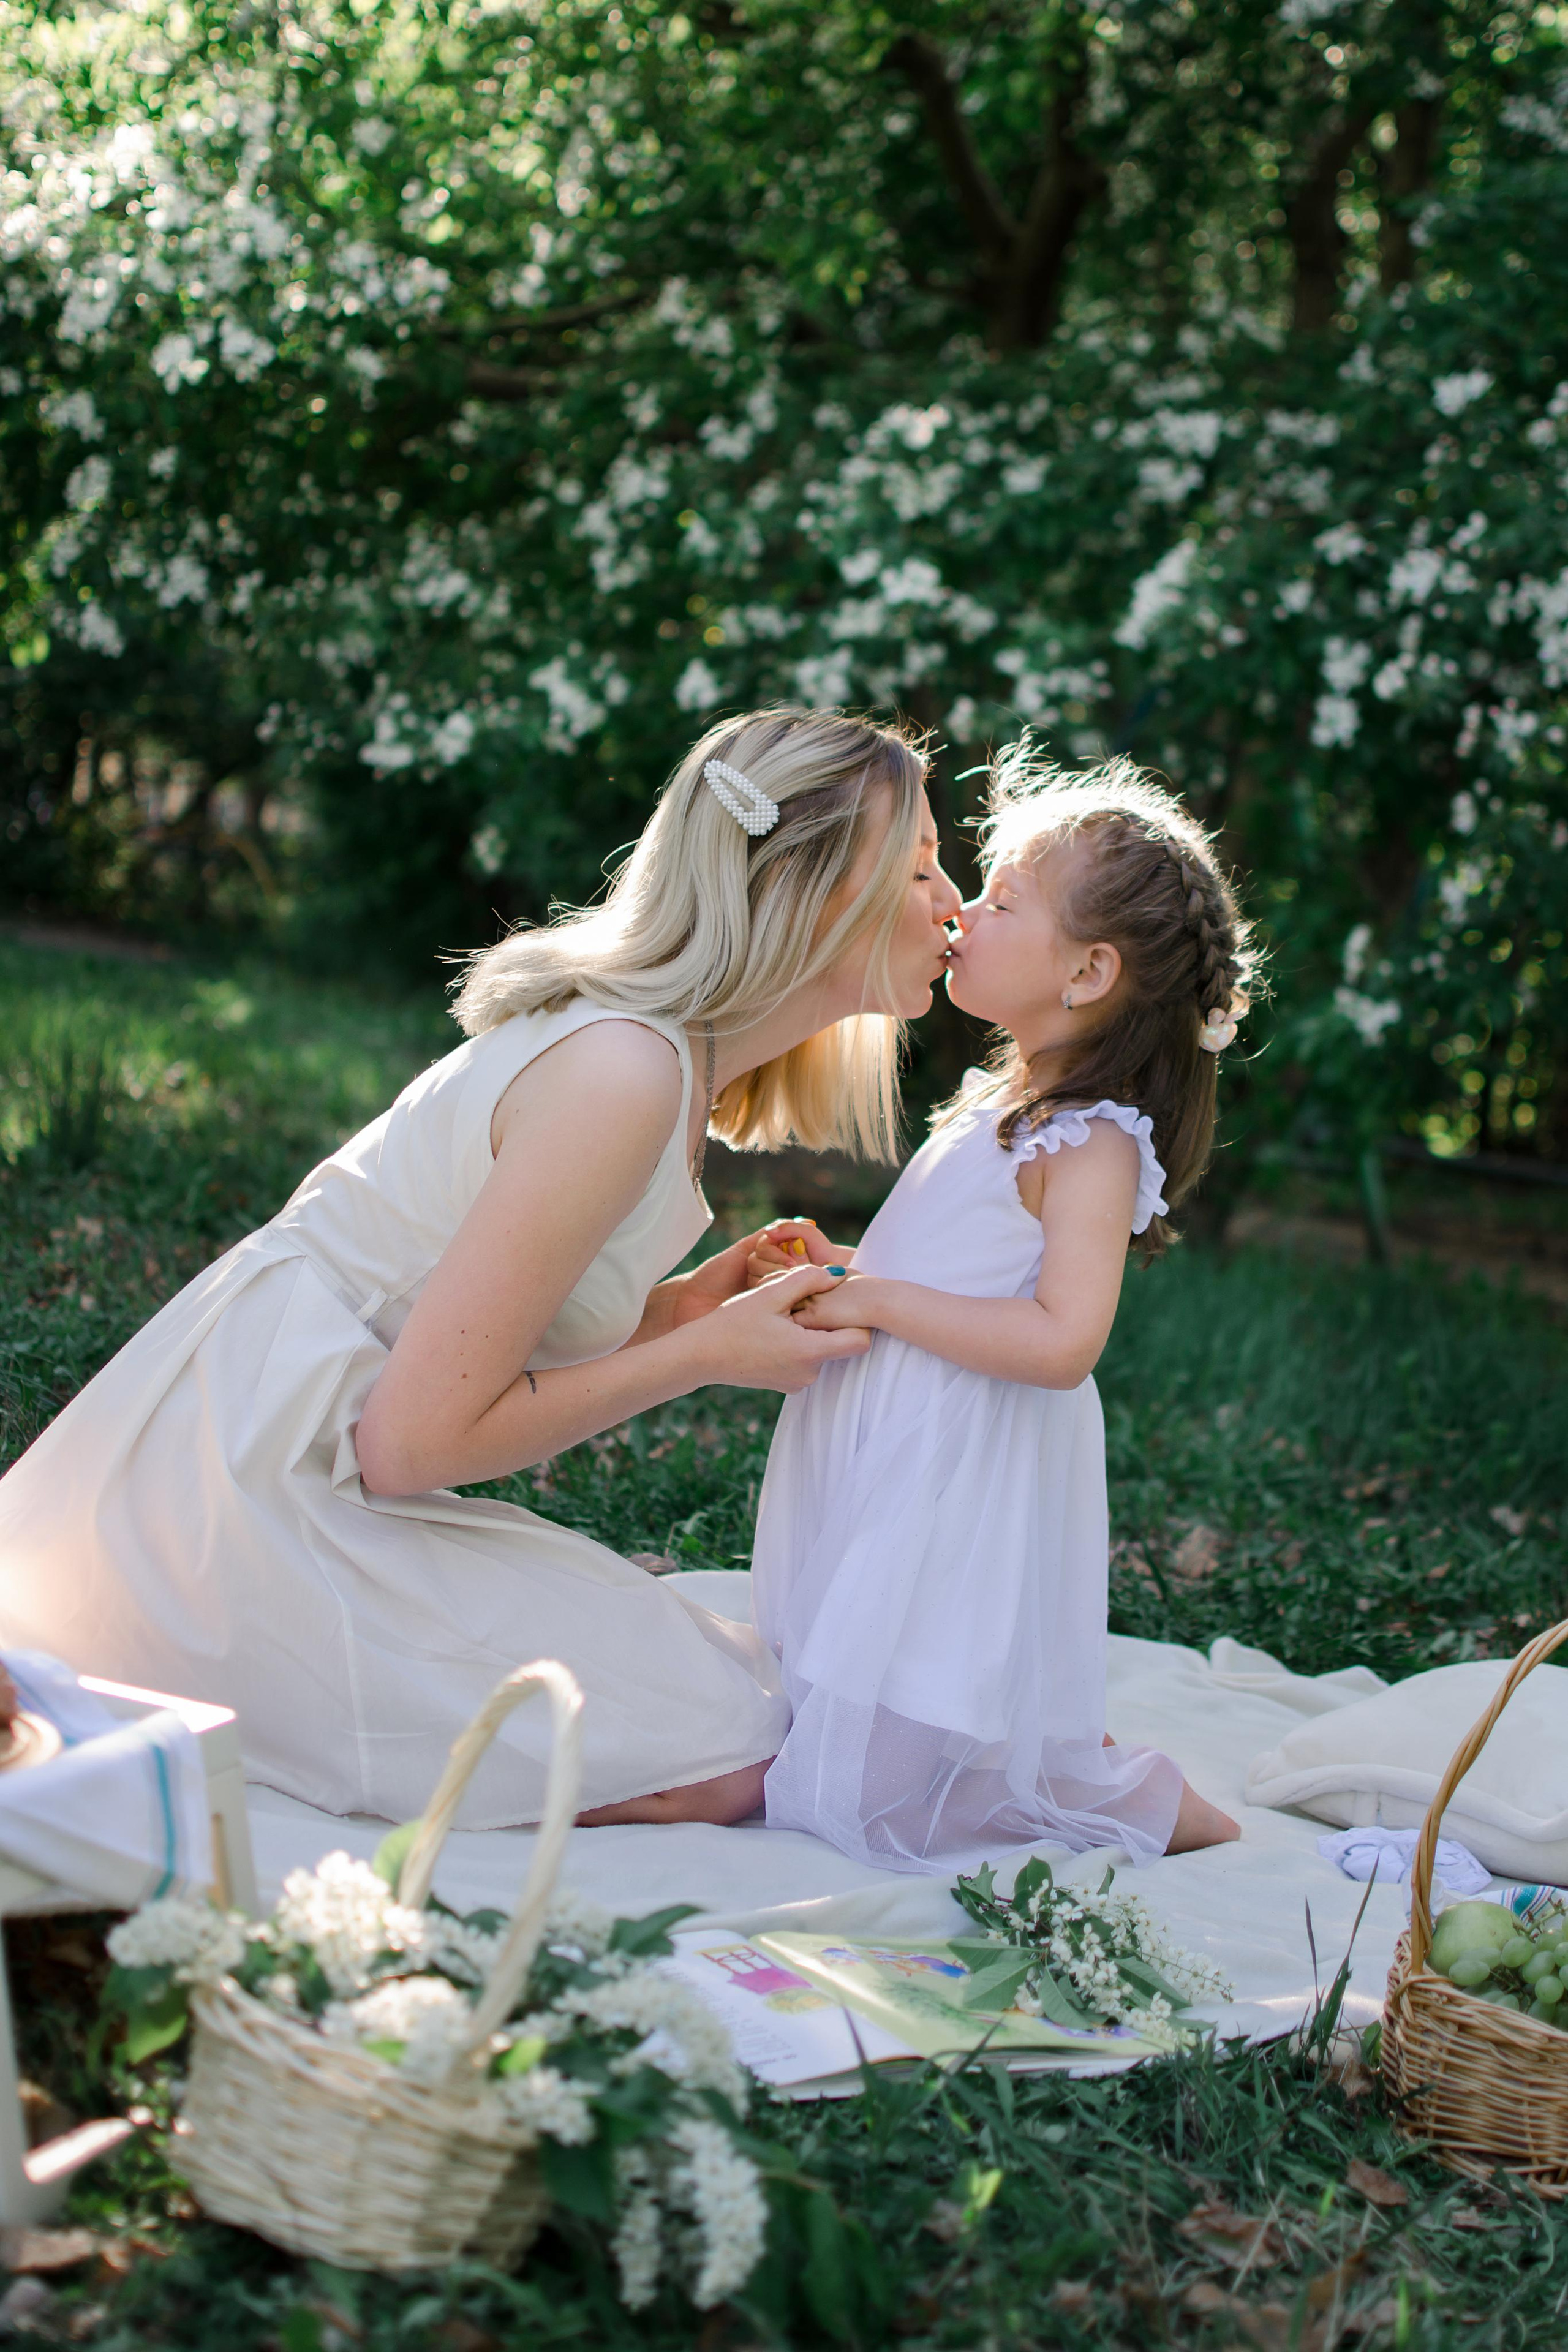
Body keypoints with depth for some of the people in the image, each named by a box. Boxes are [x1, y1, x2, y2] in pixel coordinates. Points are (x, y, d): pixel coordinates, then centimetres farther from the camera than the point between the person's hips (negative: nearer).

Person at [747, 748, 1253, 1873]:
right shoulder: (1004, 1105, 11)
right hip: (891, 1465, 9)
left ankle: (1129, 1795, 11)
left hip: (962, 1483, -9)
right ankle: (1078, 1768, 27)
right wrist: (842, 1269, 11)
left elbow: (1062, 1339, -29)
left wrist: (882, 1302, -23)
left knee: (882, 1788, -4)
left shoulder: (1095, 1145, -18)